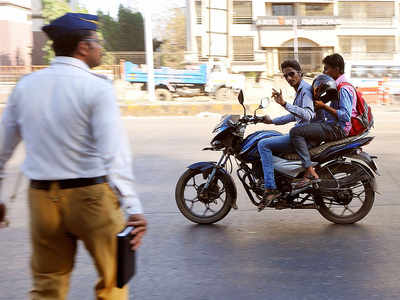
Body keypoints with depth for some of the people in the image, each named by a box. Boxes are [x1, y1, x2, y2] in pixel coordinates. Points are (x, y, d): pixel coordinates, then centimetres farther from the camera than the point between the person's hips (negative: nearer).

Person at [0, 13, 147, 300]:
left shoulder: (25, 86, 5)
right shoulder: (96, 87, -11)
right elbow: (115, 153, -21)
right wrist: (133, 208, -26)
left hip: (41, 198, 5)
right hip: (90, 195, -4)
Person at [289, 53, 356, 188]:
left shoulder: (344, 88, -14)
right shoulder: (336, 85, 20)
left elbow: (345, 115, -23)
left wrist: (324, 106, -19)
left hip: (338, 129, -11)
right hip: (331, 125, 11)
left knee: (295, 132, -21)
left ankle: (310, 173, -28)